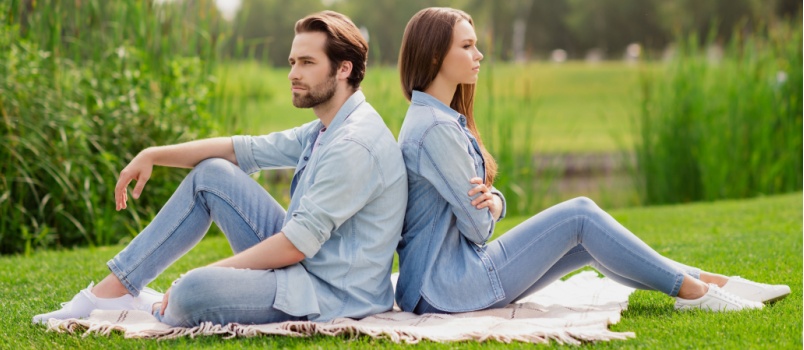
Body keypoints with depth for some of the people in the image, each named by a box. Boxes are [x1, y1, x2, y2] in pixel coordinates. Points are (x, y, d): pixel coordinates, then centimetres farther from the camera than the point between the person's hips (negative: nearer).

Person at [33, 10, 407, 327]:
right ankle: (113, 291, 6)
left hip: (332, 293, -10)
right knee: (211, 173, 9)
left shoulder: (355, 145, -22)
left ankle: (158, 312, 7)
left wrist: (203, 277, -18)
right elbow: (245, 150, 16)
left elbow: (295, 245, -23)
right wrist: (153, 155, 10)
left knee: (195, 290, -31)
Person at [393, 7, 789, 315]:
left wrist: (493, 202, -10)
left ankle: (710, 281, 8)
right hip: (447, 286, -10)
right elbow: (478, 227, -18)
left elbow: (483, 212, 13)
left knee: (588, 242, 7)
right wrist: (487, 209, 5)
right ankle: (691, 290, 0)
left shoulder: (441, 118, 14)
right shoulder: (434, 128, -20)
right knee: (580, 216, -9)